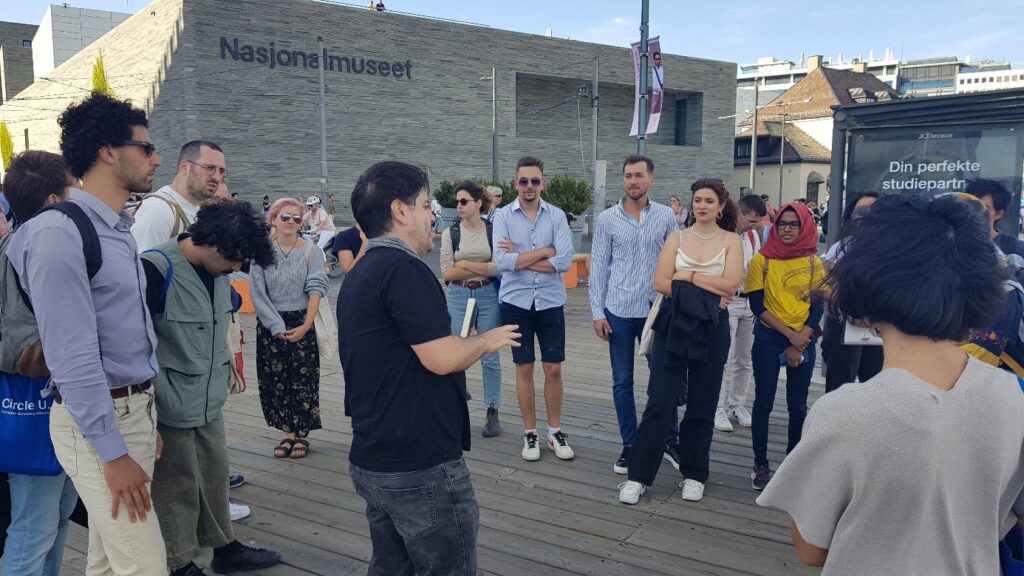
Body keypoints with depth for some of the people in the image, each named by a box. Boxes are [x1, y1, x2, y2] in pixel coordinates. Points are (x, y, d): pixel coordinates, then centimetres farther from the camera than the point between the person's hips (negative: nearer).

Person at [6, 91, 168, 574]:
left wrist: (147, 417, 16)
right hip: (97, 421, -8)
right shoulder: (60, 232, -18)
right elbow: (73, 357, -21)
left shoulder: (120, 229, 11)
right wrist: (113, 453, -19)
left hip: (134, 410, 8)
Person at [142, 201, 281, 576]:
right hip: (171, 404, -7)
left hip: (210, 400, 7)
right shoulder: (157, 269, -20)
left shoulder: (217, 269, 4)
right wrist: (147, 407, -16)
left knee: (215, 474, 17)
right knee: (178, 486, 6)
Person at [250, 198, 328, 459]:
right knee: (274, 380, 5)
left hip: (302, 323, -1)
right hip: (270, 325, 1)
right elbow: (257, 293, -3)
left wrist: (306, 325, -17)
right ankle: (290, 433, 18)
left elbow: (316, 290, -7)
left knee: (303, 379, 1)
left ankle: (302, 434, 16)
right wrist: (278, 327, -10)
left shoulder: (311, 251, -1)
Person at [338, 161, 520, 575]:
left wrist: (467, 345, 17)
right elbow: (442, 358, -22)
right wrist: (486, 341, -3)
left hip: (372, 462, 9)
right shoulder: (403, 267, -18)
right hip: (421, 467, -9)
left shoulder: (360, 274, 12)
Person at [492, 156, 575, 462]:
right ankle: (530, 433, 23)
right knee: (524, 369, 9)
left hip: (550, 301, 1)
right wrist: (544, 251, -12)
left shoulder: (557, 216, -2)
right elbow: (502, 261, -16)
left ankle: (555, 432, 22)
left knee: (553, 369, 6)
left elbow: (565, 261, -13)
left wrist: (519, 258, -13)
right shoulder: (503, 216, -4)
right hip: (516, 301, 0)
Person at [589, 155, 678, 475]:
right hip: (618, 311, 0)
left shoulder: (665, 216, 1)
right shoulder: (607, 219, 0)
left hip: (656, 310, 0)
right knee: (622, 382, 8)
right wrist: (597, 312, -3)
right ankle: (629, 445, 21)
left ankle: (671, 440, 21)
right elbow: (598, 266, 1)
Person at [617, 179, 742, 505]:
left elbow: (731, 284, -11)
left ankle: (694, 474, 26)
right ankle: (639, 475, 8)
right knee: (660, 402, -1)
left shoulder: (731, 241, 3)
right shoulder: (677, 238, 5)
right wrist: (709, 290, -12)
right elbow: (661, 283, -6)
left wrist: (688, 276, -10)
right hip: (673, 326, 0)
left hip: (711, 329, 0)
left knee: (702, 405, 10)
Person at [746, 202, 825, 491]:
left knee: (798, 405, 9)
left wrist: (800, 342, -11)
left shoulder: (814, 262, 2)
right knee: (764, 402, 3)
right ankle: (760, 465, 14)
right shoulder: (762, 259, -4)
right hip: (768, 339, -2)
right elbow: (757, 305, -7)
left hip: (804, 341, 2)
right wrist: (789, 334, -14)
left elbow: (818, 306, 0)